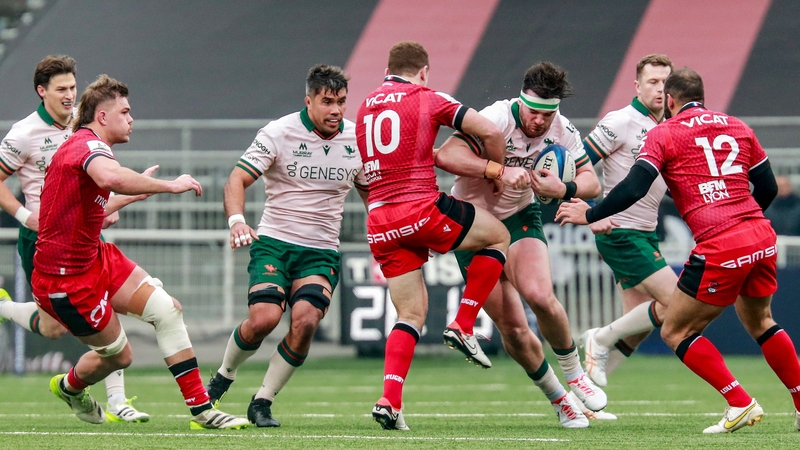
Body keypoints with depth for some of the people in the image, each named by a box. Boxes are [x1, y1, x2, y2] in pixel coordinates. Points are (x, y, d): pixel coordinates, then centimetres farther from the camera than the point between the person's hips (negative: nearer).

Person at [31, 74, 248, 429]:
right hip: (65, 279, -11)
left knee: (167, 309, -3)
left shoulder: (82, 146, 14)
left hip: (94, 258, 11)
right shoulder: (89, 145, -21)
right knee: (118, 356, 4)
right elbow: (111, 177, -47)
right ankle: (70, 386, 38)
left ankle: (201, 409, -1)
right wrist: (169, 185, -38)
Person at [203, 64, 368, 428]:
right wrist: (236, 220, -28)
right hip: (274, 243, -3)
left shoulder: (356, 139, 4)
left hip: (322, 252, 3)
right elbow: (237, 180, -9)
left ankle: (262, 402, -3)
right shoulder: (279, 133, -7)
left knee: (305, 321, -21)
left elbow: (371, 191, 20)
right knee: (264, 318, -22)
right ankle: (224, 376, 10)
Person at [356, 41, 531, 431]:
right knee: (498, 236, 17)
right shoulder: (427, 98, 1)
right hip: (423, 209, -6)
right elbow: (490, 132, -5)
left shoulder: (365, 107, 18)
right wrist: (498, 171, 15)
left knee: (411, 314, 10)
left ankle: (389, 400, -7)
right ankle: (463, 326, 8)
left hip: (379, 223, 6)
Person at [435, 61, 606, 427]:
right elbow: (446, 156, -34)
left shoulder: (562, 131, -10)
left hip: (520, 217, 2)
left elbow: (591, 183, -3)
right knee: (512, 328, -6)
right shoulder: (497, 119, -25)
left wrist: (563, 190, -24)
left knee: (539, 295, -26)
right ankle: (556, 398, 14)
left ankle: (574, 373, -3)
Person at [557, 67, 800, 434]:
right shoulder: (737, 127, 17)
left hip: (720, 249, -6)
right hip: (762, 238, 6)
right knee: (759, 322, 28)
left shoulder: (664, 134, 3)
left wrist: (588, 215, 4)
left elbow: (634, 188, -8)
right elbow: (768, 187, 20)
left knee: (676, 333, 8)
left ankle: (740, 403, -1)